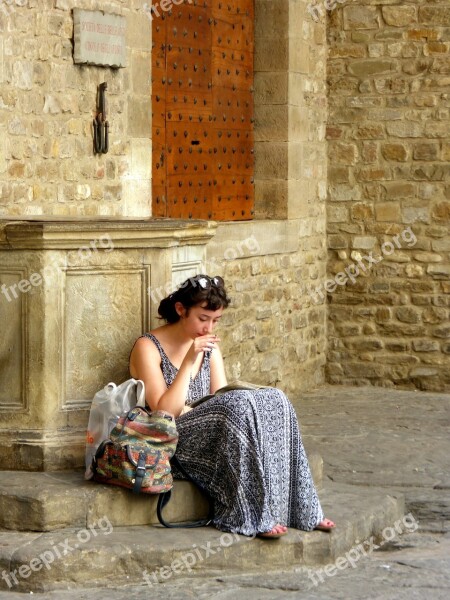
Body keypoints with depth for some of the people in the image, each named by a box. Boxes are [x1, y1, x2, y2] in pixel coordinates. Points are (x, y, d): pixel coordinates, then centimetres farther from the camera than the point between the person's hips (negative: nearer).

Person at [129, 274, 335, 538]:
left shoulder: (210, 345, 15)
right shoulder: (148, 347, -7)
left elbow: (222, 399, 9)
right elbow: (164, 413, -16)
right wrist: (189, 361, -20)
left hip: (209, 435, 7)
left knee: (273, 400, -19)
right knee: (238, 404, -32)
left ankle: (298, 508, -22)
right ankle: (254, 516, -31)